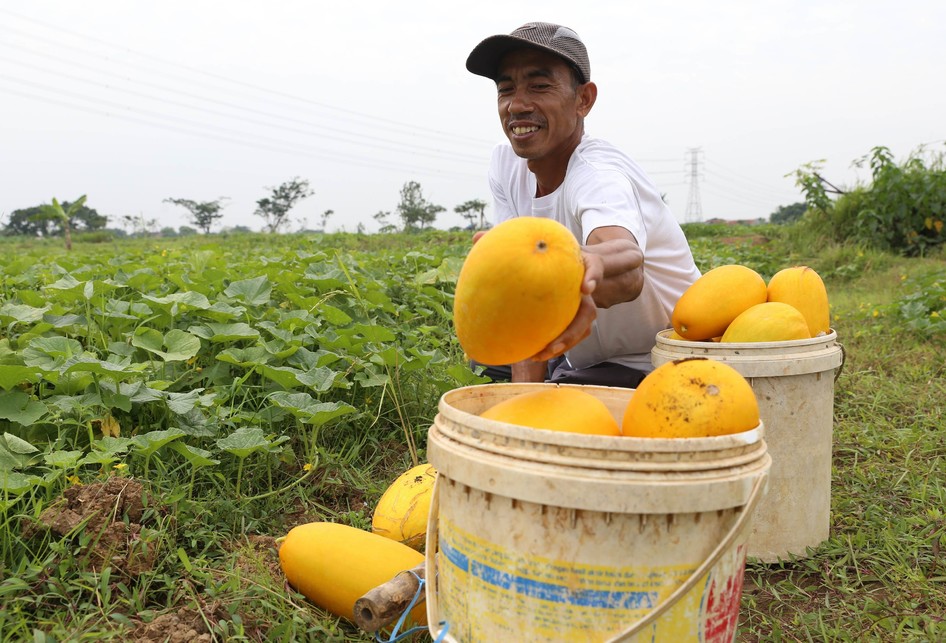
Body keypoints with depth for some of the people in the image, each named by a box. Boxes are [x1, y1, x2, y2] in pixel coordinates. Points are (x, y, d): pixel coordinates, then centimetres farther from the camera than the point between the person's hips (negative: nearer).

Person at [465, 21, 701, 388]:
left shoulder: (599, 175, -26)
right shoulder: (506, 165, -5)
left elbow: (628, 265, -48)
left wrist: (586, 269, -70)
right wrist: (526, 384, -17)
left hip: (662, 370, -6)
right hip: (582, 362, 7)